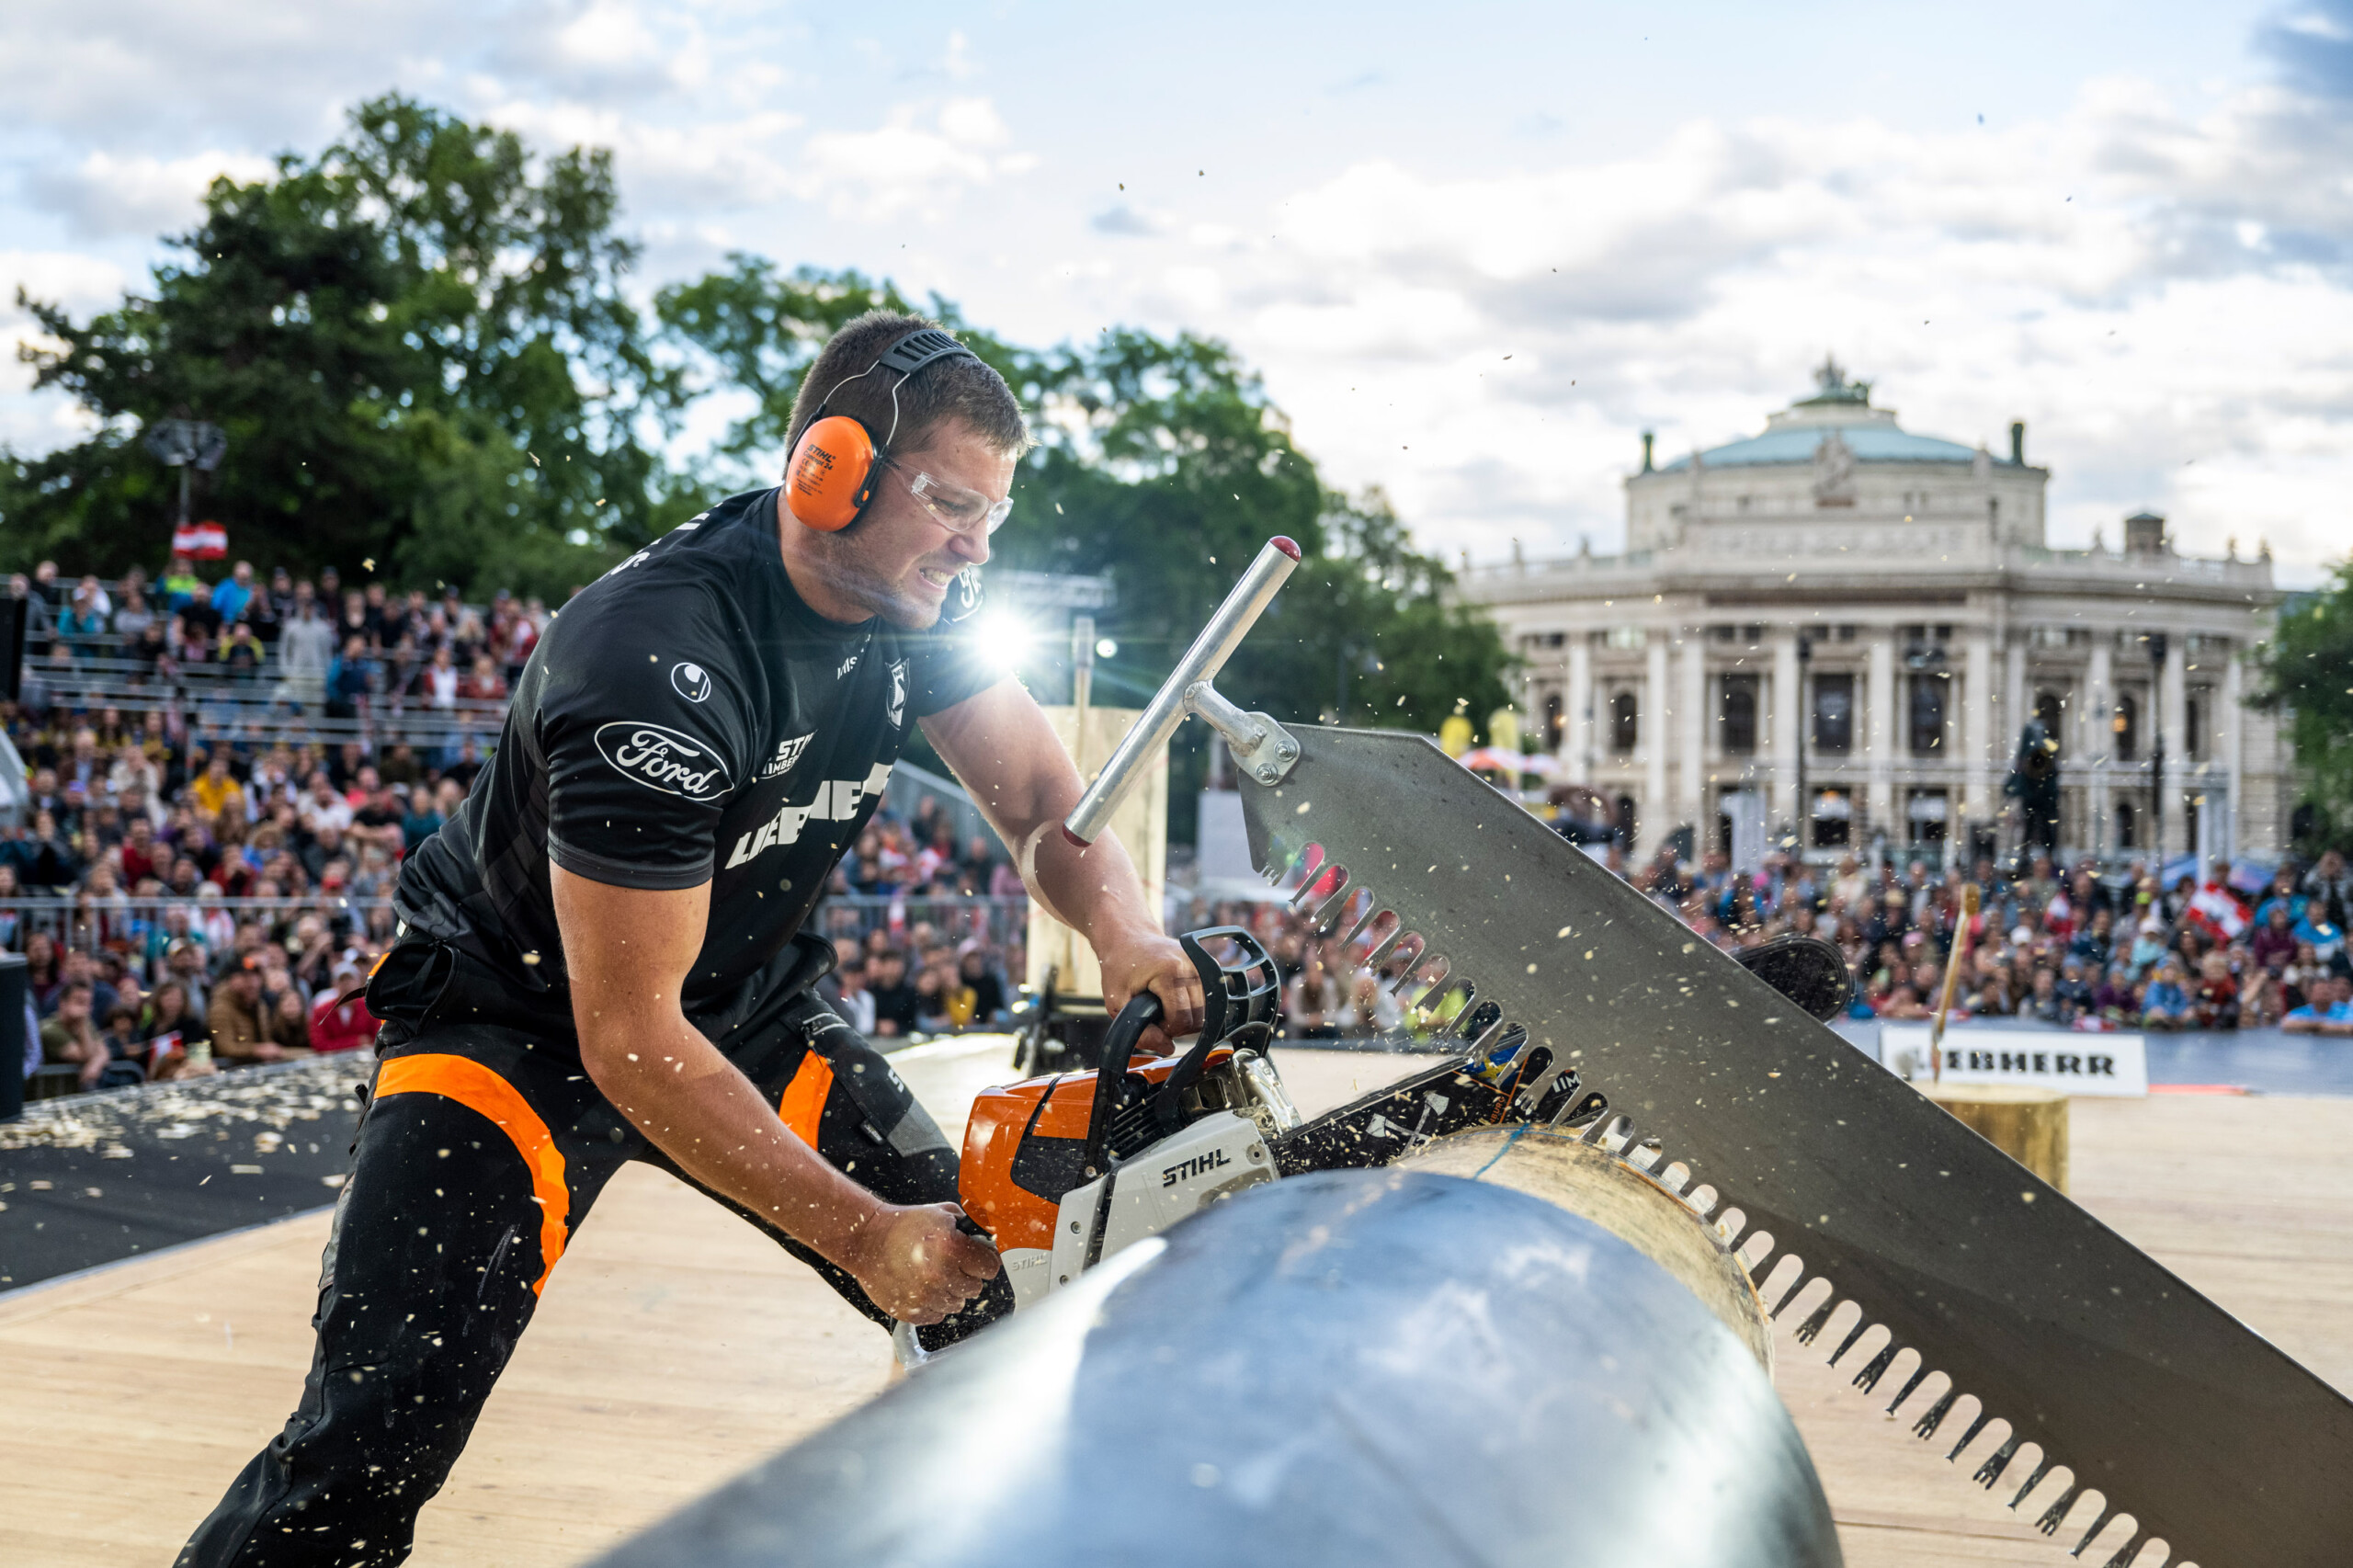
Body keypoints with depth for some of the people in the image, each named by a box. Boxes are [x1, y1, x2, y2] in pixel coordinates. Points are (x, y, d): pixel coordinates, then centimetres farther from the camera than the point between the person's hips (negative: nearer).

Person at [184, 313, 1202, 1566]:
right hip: (525, 1021, -7)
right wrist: (862, 1235, -32)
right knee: (376, 1440, -21)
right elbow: (628, 1038, -32)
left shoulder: (919, 604, -10)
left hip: (745, 1008, 7)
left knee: (995, 1300, 4)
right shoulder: (658, 656, -33)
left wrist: (1125, 932, -26)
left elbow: (1047, 809, -2)